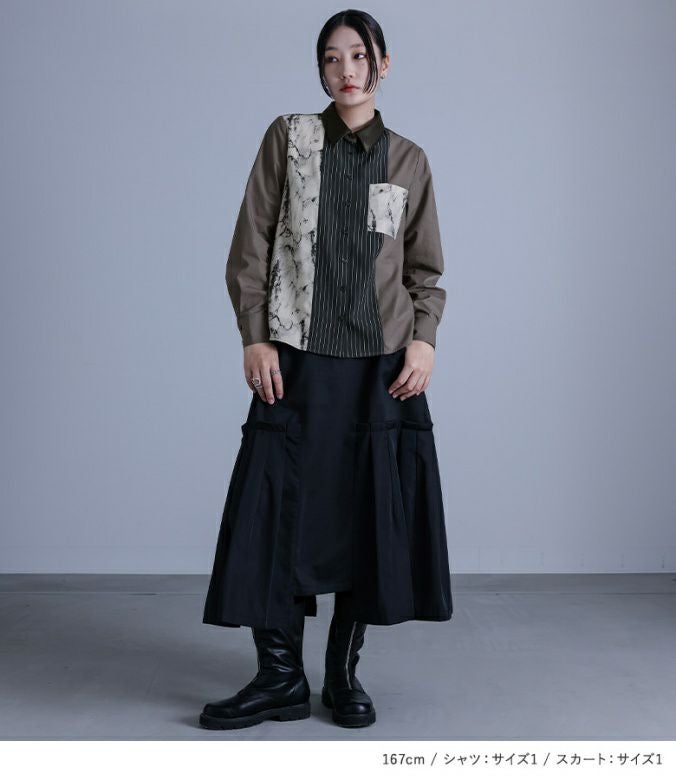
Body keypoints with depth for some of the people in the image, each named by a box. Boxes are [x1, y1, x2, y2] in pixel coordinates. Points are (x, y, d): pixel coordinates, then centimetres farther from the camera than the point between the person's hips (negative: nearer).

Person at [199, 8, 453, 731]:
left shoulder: (409, 161, 11)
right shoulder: (288, 137, 7)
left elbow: (425, 268, 12)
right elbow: (251, 245, 3)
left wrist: (425, 339, -4)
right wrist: (255, 337, -6)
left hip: (383, 364, 2)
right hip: (297, 358, -1)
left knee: (371, 516, 2)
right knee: (277, 509, -4)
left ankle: (343, 672, 17)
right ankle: (281, 678, 8)